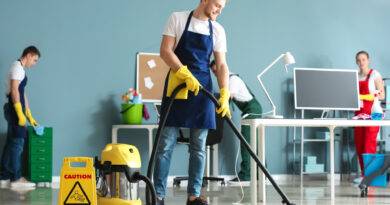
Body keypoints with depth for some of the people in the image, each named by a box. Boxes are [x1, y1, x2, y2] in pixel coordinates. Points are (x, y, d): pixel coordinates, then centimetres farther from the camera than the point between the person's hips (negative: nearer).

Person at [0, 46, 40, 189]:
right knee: (17, 142, -8)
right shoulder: (18, 67, -10)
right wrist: (20, 113, -23)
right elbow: (14, 90, -20)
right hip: (14, 109, -10)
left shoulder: (20, 69, 21)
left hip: (14, 109, 10)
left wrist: (29, 115, 23)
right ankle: (16, 179, -6)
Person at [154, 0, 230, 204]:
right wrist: (186, 74, -19)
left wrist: (225, 94, -10)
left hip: (202, 88, 3)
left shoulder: (218, 30, 7)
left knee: (199, 147, 3)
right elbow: (165, 51, -8)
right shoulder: (178, 18, -1)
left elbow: (222, 65, 3)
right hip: (176, 87, -3)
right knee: (166, 144, -3)